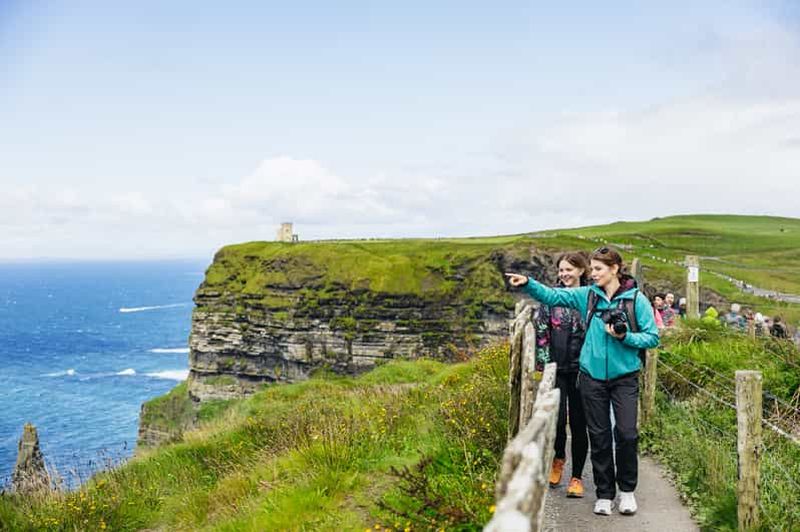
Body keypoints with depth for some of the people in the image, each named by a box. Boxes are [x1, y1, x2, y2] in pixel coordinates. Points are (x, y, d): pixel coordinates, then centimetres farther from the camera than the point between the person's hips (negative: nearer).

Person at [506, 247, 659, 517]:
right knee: (599, 436, 7)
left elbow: (652, 337, -3)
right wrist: (528, 283, -12)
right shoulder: (587, 295, 4)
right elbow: (553, 295, 1)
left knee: (627, 433, -5)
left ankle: (627, 489, 18)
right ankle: (604, 493, 20)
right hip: (592, 376, 2)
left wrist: (624, 337, -17)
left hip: (624, 376, -2)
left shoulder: (636, 299, -5)